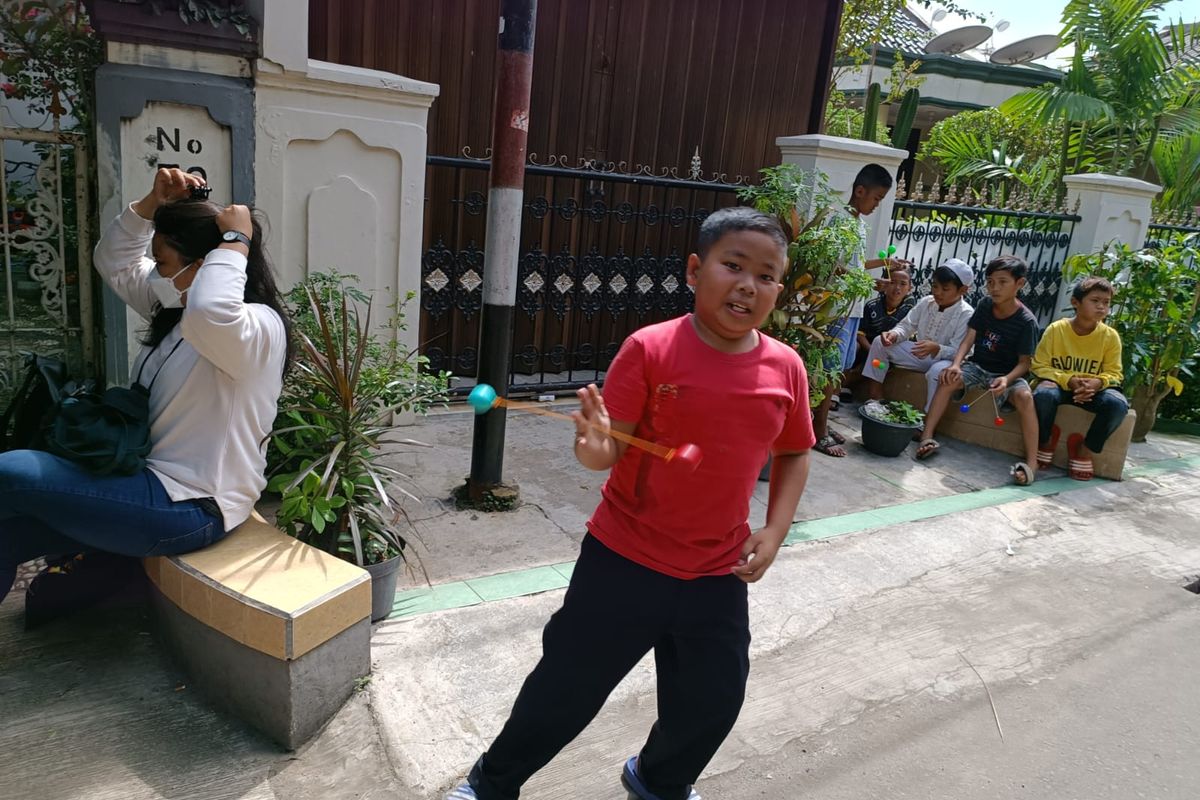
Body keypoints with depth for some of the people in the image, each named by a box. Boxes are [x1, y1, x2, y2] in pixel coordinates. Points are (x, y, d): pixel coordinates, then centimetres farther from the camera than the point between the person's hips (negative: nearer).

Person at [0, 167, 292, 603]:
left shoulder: (259, 327, -19)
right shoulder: (176, 309, 12)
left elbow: (209, 313, -43)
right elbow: (115, 261, 21)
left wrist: (236, 239, -28)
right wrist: (154, 201, 6)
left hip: (190, 506, -10)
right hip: (152, 478, 10)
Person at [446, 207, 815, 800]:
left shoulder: (786, 368, -3)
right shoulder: (650, 350, -15)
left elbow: (793, 454, 10)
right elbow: (611, 447, -14)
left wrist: (774, 532, -1)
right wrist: (594, 449, -37)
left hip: (717, 574, 4)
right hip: (623, 561, -3)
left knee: (713, 702, 17)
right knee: (567, 686, 10)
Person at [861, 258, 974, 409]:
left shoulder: (966, 314, -19)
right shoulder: (926, 302, -2)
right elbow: (906, 326, 0)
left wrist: (936, 349, -44)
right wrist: (894, 334, -25)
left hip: (944, 358, -6)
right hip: (919, 354, 6)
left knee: (938, 371, -42)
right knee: (879, 342, -6)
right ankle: (876, 396, -5)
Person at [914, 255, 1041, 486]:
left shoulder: (1026, 321, -16)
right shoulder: (985, 305, -4)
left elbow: (1024, 362, -14)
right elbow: (969, 338, -7)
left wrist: (1007, 380, -35)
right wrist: (956, 365, -26)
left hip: (1008, 373, -4)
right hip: (978, 366, 4)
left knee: (1024, 396, -33)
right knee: (947, 379, -24)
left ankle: (1031, 463, -34)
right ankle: (926, 438, -28)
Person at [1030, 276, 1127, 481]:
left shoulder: (1110, 336, -3)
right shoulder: (1056, 329, -7)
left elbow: (1113, 373, 2)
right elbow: (1039, 366, -6)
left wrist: (1097, 383, -22)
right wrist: (1068, 380, -22)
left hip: (1094, 389, 2)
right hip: (1060, 384, -2)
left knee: (1118, 404, -30)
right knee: (1043, 394, -37)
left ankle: (1085, 449, -6)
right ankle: (1045, 442, -8)